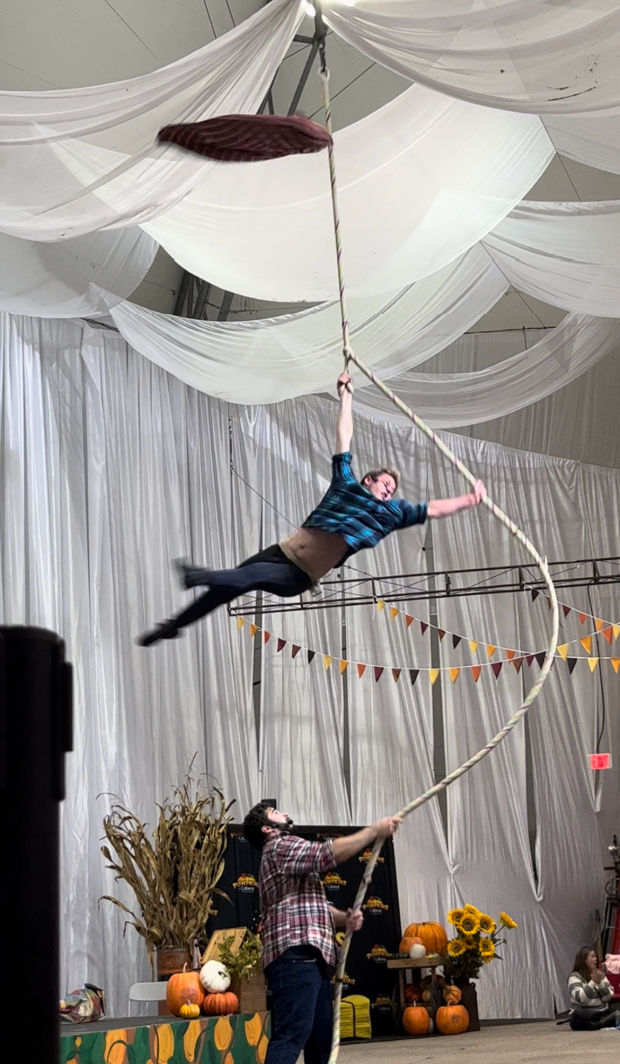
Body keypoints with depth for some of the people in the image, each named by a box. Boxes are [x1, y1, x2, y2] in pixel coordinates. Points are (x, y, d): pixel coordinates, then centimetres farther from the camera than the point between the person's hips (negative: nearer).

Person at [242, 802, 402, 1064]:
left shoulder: (293, 855, 31)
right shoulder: (279, 847, 0)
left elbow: (318, 907, 25)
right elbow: (330, 853, -16)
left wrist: (345, 919, 4)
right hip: (295, 958, -10)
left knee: (321, 1039, 10)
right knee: (291, 1035, -21)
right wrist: (375, 830, -7)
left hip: (311, 959, 10)